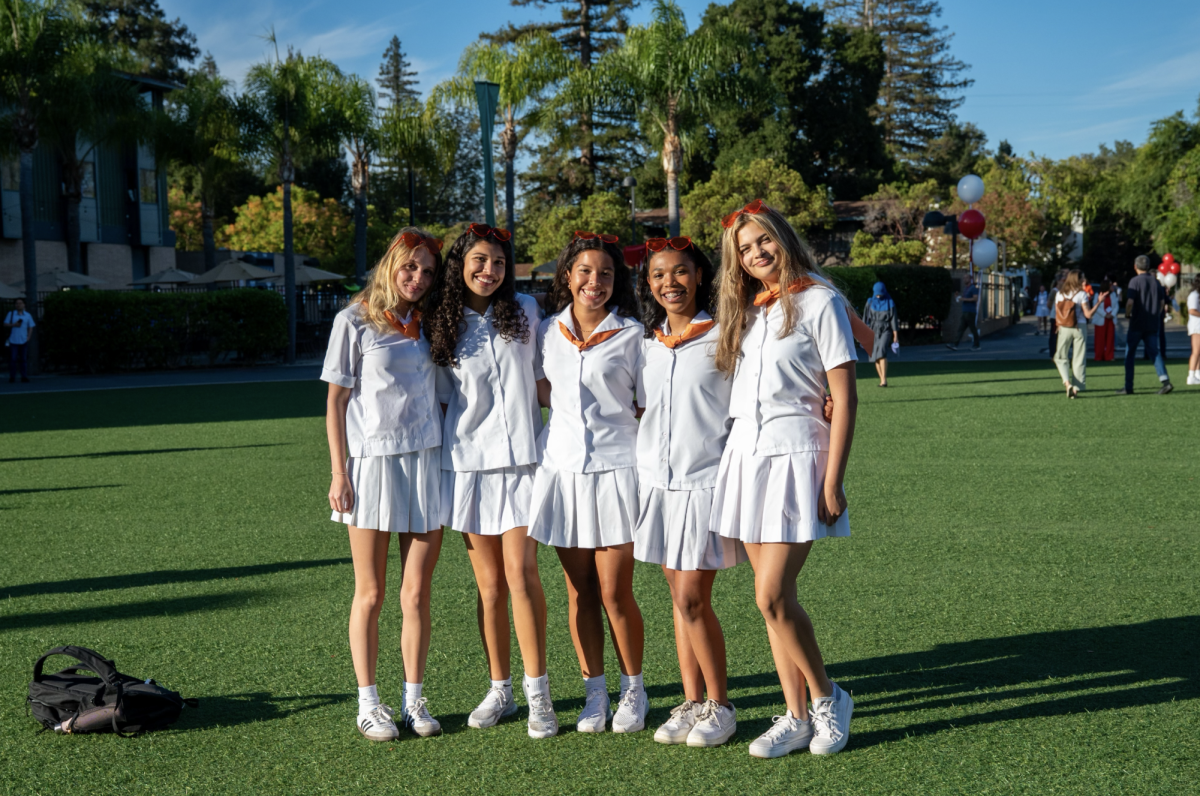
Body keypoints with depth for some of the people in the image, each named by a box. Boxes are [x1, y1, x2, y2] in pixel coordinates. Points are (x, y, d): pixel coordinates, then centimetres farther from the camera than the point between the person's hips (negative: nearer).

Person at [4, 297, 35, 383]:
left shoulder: (28, 315, 10)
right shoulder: (11, 314, 6)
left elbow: (31, 327, 10)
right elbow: (5, 325, 4)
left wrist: (28, 337, -4)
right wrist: (14, 325, -14)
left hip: (24, 341, 1)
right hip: (13, 341, -1)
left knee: (24, 359, 3)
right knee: (12, 359, -2)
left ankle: (24, 377, 8)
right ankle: (12, 377, 4)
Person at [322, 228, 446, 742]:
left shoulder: (427, 324, 11)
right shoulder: (355, 322, 0)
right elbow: (336, 401, -1)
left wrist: (443, 472, 8)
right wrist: (338, 474, -7)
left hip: (425, 463, 3)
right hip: (371, 463, -3)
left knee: (417, 594, 4)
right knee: (370, 595, 3)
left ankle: (414, 700, 14)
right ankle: (368, 704, 12)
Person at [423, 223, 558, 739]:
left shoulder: (525, 311, 8)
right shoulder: (441, 327, 6)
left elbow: (543, 376, 17)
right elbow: (442, 400, 10)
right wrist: (438, 459, 4)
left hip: (521, 457, -1)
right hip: (468, 462, 1)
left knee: (521, 572, -11)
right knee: (489, 584, 3)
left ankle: (538, 692, -5)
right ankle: (500, 690, 15)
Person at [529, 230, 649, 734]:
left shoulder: (630, 333, -1)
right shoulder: (547, 332, 8)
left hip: (614, 469, -3)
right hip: (562, 466, 3)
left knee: (615, 594, -2)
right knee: (579, 592, 7)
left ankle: (633, 691, 15)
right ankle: (594, 692, 18)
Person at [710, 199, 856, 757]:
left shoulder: (818, 302, -5)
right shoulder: (746, 309, 14)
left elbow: (844, 400, -9)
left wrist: (833, 482, -13)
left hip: (794, 457, -6)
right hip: (745, 455, 6)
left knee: (772, 596, -12)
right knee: (771, 598, 7)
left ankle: (827, 699, 8)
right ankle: (796, 718, 15)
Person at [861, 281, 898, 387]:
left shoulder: (890, 303, 1)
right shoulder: (870, 303, 6)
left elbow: (893, 319, 2)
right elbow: (865, 319, 6)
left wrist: (896, 336, -1)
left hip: (886, 331, -3)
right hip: (873, 331, 3)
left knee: (881, 351, -24)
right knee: (875, 356, 1)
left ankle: (884, 379, -29)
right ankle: (881, 380, 12)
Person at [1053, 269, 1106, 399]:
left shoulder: (1059, 294, 2)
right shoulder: (1081, 294, -8)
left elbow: (1056, 314, 4)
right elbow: (1088, 314, -11)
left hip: (1064, 329, 2)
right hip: (1079, 328, -2)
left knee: (1060, 357, 13)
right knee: (1079, 359, 7)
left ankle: (1067, 382, -8)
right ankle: (1076, 388, 6)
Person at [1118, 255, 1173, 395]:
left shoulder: (1135, 281, -10)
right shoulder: (1155, 281, 8)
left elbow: (1130, 302, -18)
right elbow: (1162, 302, 11)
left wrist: (1127, 315, -1)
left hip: (1137, 324, -5)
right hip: (1153, 325, 5)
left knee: (1130, 354, 5)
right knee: (1154, 353, 8)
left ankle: (1128, 387, 5)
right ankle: (1165, 381, -11)